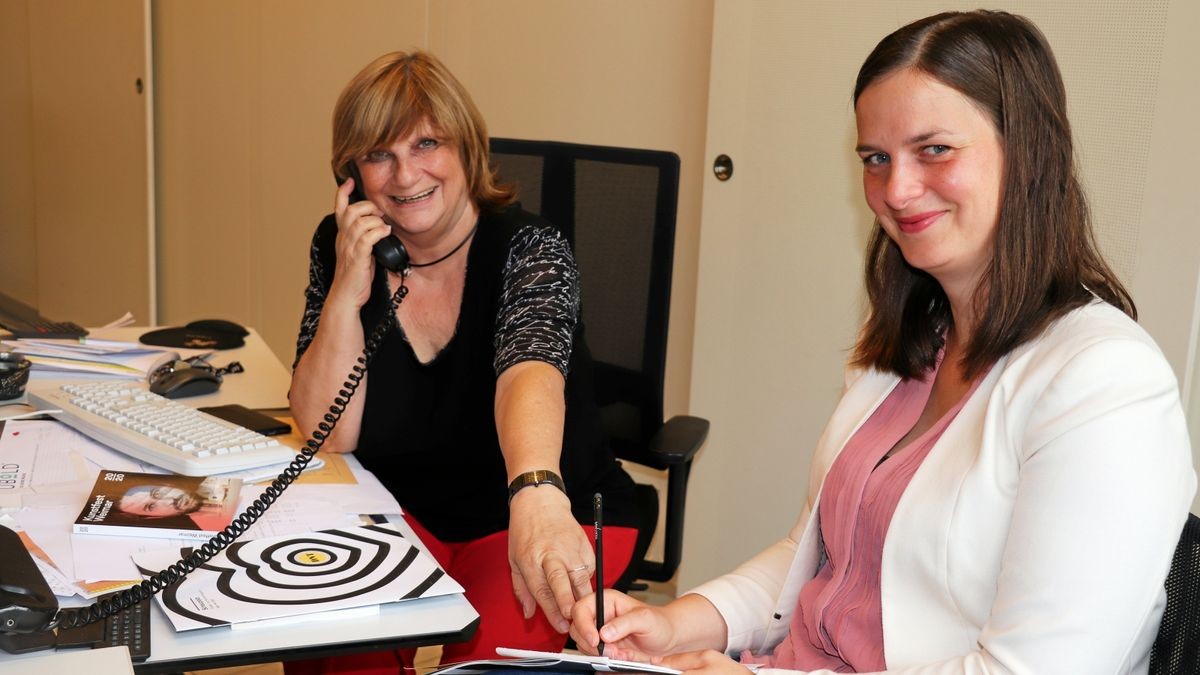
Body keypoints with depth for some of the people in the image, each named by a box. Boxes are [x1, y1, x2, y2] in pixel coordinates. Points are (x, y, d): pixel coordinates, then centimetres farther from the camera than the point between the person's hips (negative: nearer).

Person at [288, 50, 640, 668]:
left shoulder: (529, 248, -16)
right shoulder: (340, 247, -5)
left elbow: (529, 371, -38)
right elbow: (326, 435, -8)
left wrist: (537, 499, -58)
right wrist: (347, 291, -22)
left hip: (556, 511, -2)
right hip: (403, 511, 3)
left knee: (484, 655, -28)